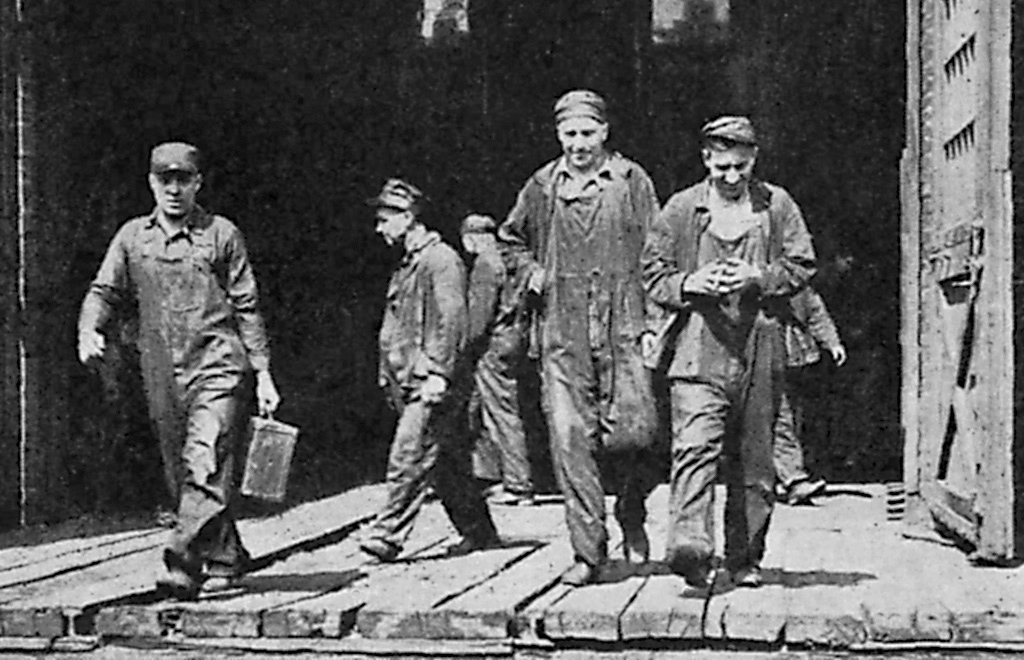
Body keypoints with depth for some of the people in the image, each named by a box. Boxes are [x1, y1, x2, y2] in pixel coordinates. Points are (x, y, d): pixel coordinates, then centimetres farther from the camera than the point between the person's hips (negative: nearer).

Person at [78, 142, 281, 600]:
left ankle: (184, 565, -22)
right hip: (162, 377, 4)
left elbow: (247, 308, 4)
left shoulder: (221, 235, 2)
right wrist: (89, 331, -14)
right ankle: (226, 556, 26)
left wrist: (263, 374, 1)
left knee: (205, 468, -18)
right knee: (181, 475, 11)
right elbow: (104, 291, 9)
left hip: (217, 369, -4)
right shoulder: (132, 237, 10)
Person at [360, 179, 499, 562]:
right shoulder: (407, 265, 21)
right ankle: (479, 532, 19)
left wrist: (438, 372, -23)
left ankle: (387, 534, -11)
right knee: (447, 462, 12)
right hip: (410, 383, 10)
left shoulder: (440, 259, -9)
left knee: (408, 458, -12)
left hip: (434, 386, -10)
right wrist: (389, 378, 21)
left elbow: (450, 319, -17)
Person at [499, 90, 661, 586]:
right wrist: (531, 272, 7)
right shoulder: (542, 187, 10)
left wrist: (654, 322, -4)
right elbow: (510, 240, 27)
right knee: (569, 438, -4)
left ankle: (632, 513, 25)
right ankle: (588, 550, 4)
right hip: (562, 333, 2)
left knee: (630, 432, -7)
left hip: (622, 327, -2)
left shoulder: (631, 181, 5)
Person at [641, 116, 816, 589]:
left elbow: (801, 266, 8)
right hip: (698, 345, -2)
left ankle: (745, 559, 17)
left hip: (760, 347, 2)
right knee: (694, 445, -18)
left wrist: (757, 278, -10)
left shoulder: (777, 206, 10)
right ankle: (690, 546, -29)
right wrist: (692, 285, -11)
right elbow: (652, 273, 8)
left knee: (754, 458, 7)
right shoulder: (681, 209, 7)